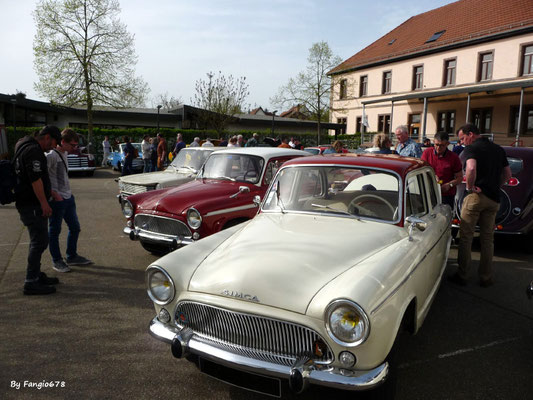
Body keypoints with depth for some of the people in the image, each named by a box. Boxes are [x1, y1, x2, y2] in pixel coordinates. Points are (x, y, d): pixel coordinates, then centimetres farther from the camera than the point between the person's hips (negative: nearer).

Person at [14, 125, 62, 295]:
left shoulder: (27, 146, 19)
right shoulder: (33, 150, -16)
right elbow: (35, 179, -23)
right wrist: (44, 203, -21)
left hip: (29, 203, 11)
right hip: (32, 204, -11)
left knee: (38, 241, 17)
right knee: (39, 241, -8)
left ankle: (36, 275, 27)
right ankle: (31, 283, -4)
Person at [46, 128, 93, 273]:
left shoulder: (64, 154, 11)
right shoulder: (51, 155, -16)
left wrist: (69, 190, 13)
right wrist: (54, 194, -20)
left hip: (68, 197, 9)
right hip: (57, 200, -9)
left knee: (75, 228, 15)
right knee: (54, 231, 5)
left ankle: (72, 257, 30)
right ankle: (57, 261, 17)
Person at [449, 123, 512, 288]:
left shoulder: (471, 148, -7)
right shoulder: (499, 149, 16)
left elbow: (471, 168, -26)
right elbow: (507, 175, 18)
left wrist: (470, 187, -14)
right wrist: (493, 186, 15)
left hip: (476, 196, -6)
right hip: (494, 199, 6)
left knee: (466, 237, 2)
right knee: (487, 239, 13)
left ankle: (461, 275, 6)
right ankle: (486, 277, 18)